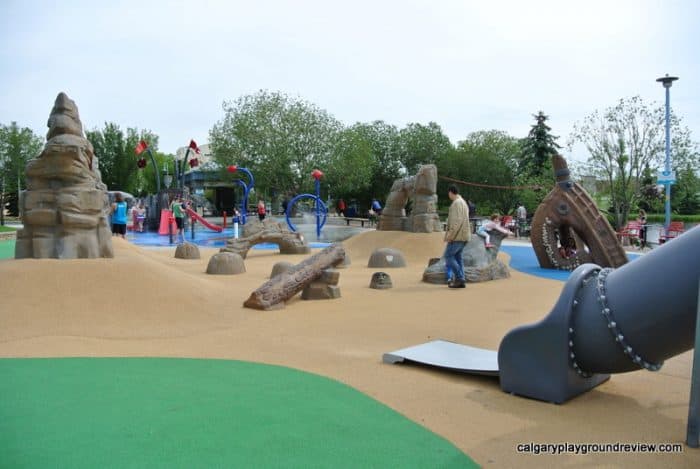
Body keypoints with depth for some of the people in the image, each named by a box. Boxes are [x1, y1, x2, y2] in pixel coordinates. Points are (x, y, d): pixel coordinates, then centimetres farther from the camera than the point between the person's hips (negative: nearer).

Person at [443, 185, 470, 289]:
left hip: (457, 235, -10)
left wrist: (450, 234, -20)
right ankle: (461, 280, 9)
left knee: (448, 256, -6)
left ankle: (459, 278, -10)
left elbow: (457, 220, -21)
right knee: (457, 256, 11)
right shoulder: (463, 202, 19)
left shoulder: (456, 203, -12)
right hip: (463, 235, 10)